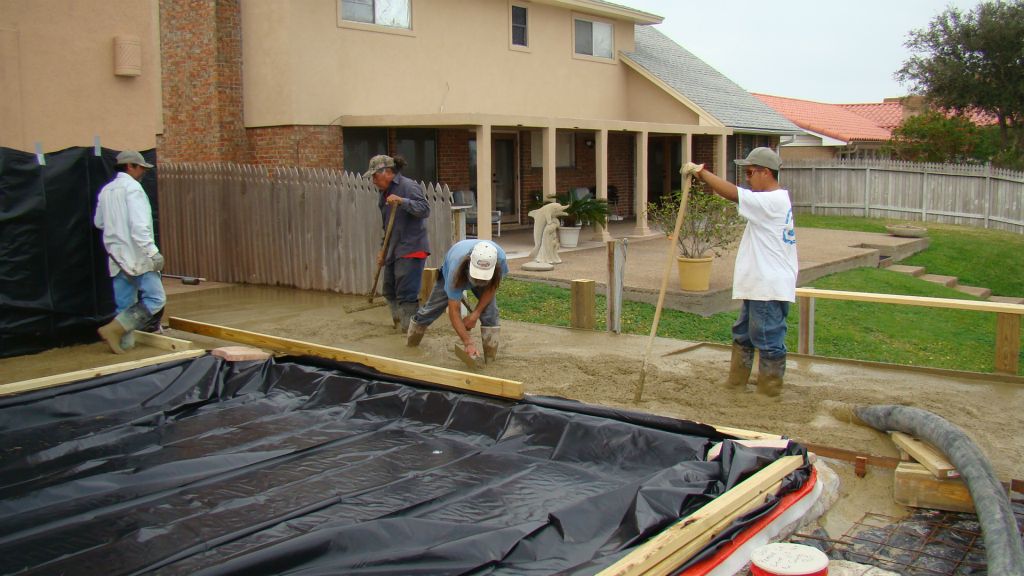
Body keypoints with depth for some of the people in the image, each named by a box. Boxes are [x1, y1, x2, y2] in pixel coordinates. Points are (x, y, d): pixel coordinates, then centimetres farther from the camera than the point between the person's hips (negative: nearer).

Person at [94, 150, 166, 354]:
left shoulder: (106, 190, 14)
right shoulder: (132, 187, -10)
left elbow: (98, 222, 21)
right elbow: (140, 226, -20)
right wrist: (153, 252, -20)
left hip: (117, 257, 8)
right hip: (137, 256, -8)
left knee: (124, 305, 12)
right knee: (155, 298, -6)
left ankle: (124, 342, 10)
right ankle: (114, 329, -13)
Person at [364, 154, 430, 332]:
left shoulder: (408, 187, -12)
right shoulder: (385, 192, 15)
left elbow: (425, 209, -23)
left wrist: (401, 201, -33)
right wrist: (383, 249, 23)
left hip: (411, 250, -10)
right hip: (393, 251, 10)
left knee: (406, 295, -10)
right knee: (389, 291, 18)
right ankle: (399, 322, 31)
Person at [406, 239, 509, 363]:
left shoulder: (500, 259, -42)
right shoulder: (457, 267, -47)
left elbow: (492, 287, -21)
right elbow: (454, 311, -41)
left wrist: (475, 314, -28)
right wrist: (468, 343, -47)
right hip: (449, 273, -1)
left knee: (489, 311, -20)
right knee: (432, 308, 9)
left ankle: (490, 358, -12)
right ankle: (411, 341, 35)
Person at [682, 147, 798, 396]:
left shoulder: (772, 201, -19)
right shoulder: (777, 199, 16)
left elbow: (731, 193, -23)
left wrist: (700, 171, -17)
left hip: (769, 288, -11)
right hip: (758, 285, 11)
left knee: (768, 339, 0)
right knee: (742, 335, 19)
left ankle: (769, 390, 10)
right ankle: (736, 382, 30)